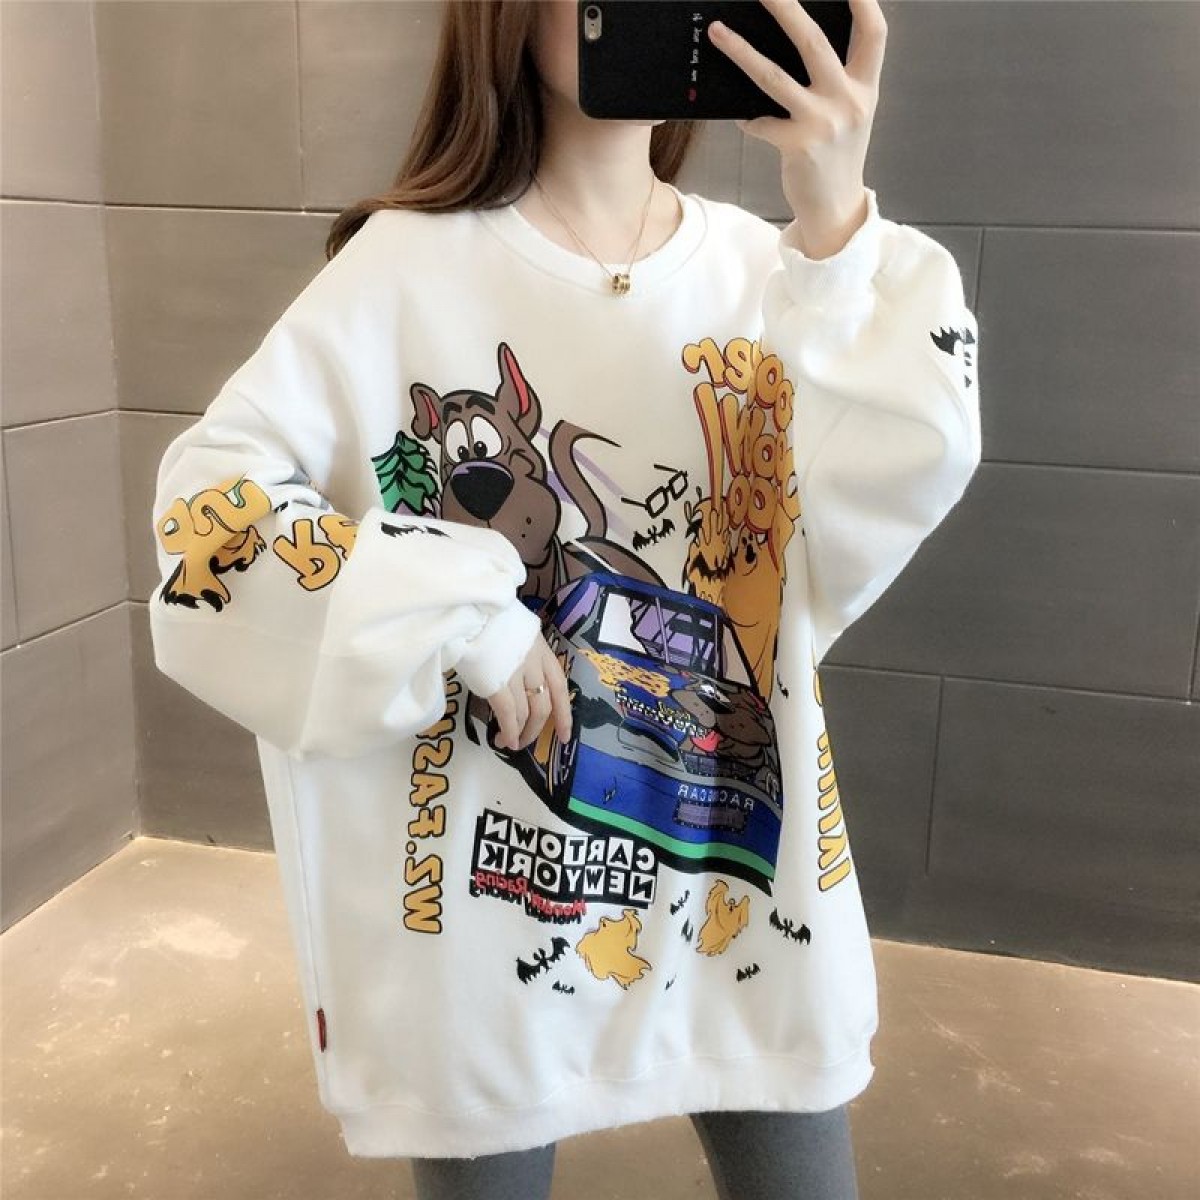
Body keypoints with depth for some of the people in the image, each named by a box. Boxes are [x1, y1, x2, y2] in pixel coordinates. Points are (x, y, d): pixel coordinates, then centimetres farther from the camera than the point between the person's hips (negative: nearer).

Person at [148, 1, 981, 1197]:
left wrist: (838, 226, -25)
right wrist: (460, 615, -18)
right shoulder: (413, 264, -8)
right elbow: (208, 496, -10)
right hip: (489, 875, -2)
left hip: (741, 863, 3)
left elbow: (885, 510, -14)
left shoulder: (763, 270, 0)